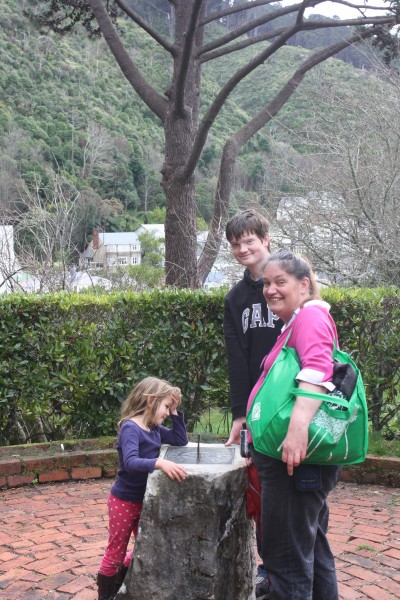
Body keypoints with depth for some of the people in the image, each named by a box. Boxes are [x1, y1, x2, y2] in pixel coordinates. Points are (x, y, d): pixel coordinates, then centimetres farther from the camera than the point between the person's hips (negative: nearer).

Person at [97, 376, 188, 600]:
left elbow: (181, 440, 10)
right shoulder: (130, 428, -22)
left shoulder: (155, 428, 3)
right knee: (116, 553, 5)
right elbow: (130, 462, -36)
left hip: (144, 501, 8)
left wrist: (175, 413, 0)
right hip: (124, 502, -8)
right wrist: (159, 462, -52)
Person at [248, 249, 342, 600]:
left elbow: (318, 368, -31)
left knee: (286, 557, -3)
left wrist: (299, 426, -42)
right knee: (313, 549, 21)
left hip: (295, 457, -11)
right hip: (300, 457, 11)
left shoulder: (310, 315, -13)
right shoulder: (294, 322, 19)